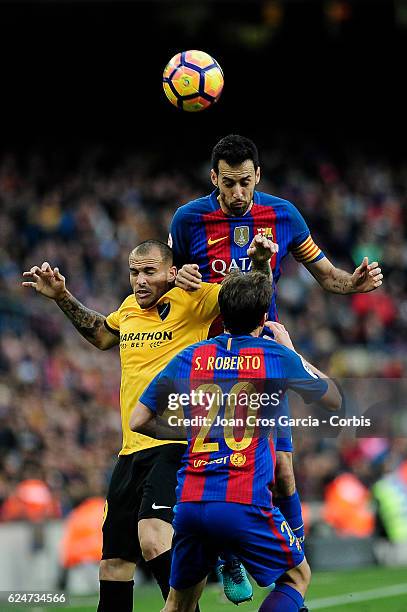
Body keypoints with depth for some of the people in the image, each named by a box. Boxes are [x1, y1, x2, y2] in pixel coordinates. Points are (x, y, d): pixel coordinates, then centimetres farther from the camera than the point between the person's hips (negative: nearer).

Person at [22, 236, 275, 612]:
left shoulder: (191, 302, -5)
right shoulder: (131, 307, 14)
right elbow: (101, 335, 35)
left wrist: (259, 264, -32)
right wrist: (63, 298, 29)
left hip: (177, 445, -7)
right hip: (133, 450, 7)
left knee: (153, 538, -30)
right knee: (113, 566, 10)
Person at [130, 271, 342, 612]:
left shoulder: (188, 358, 9)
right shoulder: (278, 357, 0)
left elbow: (138, 421, 14)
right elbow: (335, 401, 16)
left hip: (190, 503, 3)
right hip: (246, 506, -3)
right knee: (297, 576, 18)